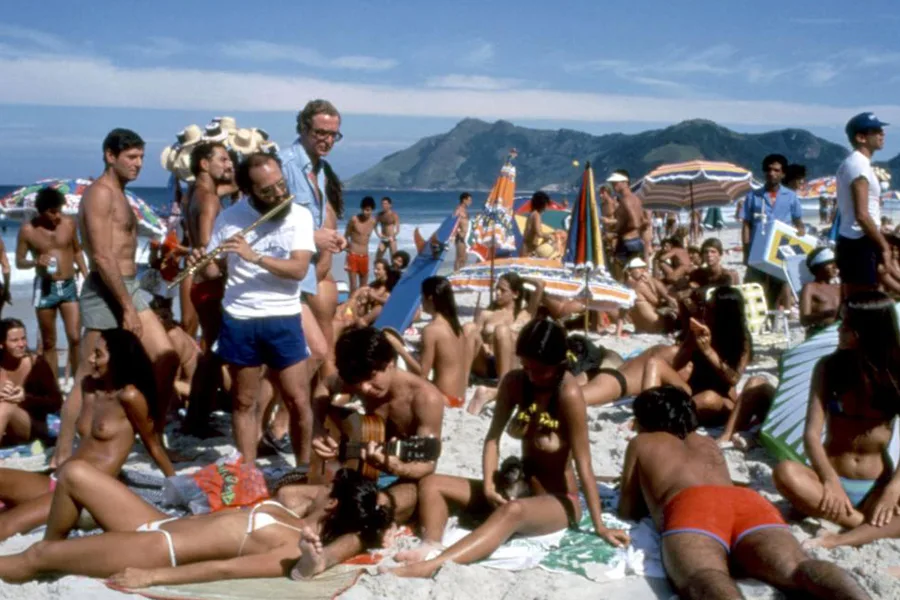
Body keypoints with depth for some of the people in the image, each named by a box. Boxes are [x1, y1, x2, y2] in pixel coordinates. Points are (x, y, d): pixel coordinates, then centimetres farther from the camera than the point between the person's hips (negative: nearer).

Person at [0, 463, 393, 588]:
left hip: (157, 550, -9)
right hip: (159, 524, 9)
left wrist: (152, 577, -26)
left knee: (36, 557, -5)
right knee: (75, 472, 12)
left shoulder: (296, 550, -24)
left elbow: (226, 569, -27)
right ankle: (55, 549, 30)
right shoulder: (301, 523, 2)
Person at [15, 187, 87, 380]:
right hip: (45, 288, -1)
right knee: (49, 343, 7)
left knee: (75, 338, -5)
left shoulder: (69, 223, 0)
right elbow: (19, 262, 1)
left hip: (69, 286, 1)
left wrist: (86, 276, 8)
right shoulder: (28, 230, -6)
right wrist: (36, 262, -19)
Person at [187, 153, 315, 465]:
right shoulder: (229, 217, 0)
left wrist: (254, 255, -24)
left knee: (299, 401, 2)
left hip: (283, 321, -1)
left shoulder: (300, 216, -4)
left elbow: (299, 269, -15)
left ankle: (304, 468, 22)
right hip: (238, 321, 1)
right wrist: (201, 263, -15)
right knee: (244, 402, 11)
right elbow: (214, 269, 8)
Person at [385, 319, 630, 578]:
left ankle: (432, 566, -53)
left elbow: (583, 464, -22)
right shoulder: (513, 382, -6)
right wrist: (489, 485, -17)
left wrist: (599, 526, -20)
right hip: (517, 489, 7)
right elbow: (493, 437, -2)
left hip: (558, 501, -7)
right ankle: (431, 546, -30)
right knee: (431, 484, -5)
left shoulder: (569, 394, -23)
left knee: (514, 511, -42)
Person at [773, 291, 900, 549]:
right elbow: (812, 434, -11)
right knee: (786, 473, -33)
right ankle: (871, 525, -30)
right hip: (832, 480, 0)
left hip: (877, 488, 0)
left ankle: (846, 539, -41)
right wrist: (830, 480, -27)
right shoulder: (829, 367, -2)